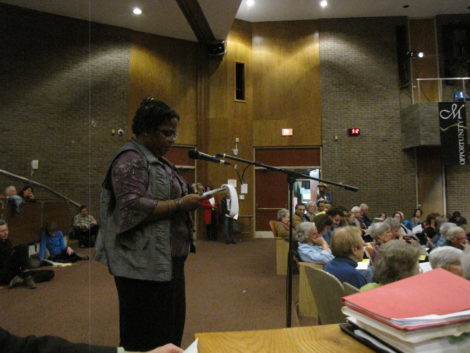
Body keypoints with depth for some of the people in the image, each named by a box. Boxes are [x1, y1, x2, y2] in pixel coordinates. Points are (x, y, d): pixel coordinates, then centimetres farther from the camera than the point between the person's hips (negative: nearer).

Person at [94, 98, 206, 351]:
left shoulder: (157, 160, 17)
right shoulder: (131, 159, -13)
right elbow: (132, 206, -24)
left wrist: (188, 197, 6)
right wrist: (180, 204, -21)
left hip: (166, 258, 10)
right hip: (144, 262, -10)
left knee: (171, 325, 18)